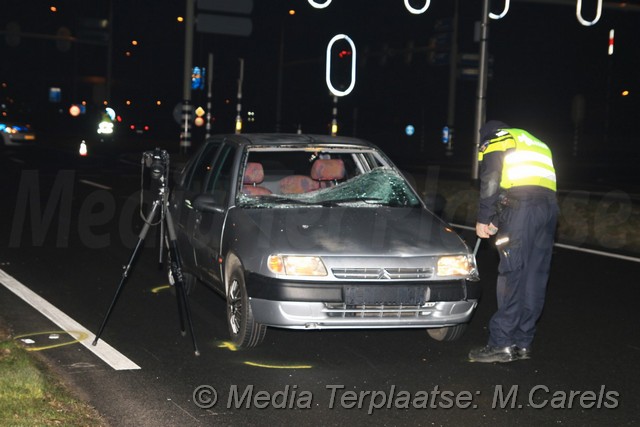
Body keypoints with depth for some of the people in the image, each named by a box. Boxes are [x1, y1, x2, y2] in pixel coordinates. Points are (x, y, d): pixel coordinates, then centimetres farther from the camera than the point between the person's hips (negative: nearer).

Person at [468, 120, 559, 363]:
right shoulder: (536, 145, 35)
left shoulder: (495, 141, 14)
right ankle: (522, 343, 11)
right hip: (549, 205, 7)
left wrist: (483, 219, 1)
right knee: (534, 278, 7)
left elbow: (490, 182, -2)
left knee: (512, 275, -9)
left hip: (522, 206, -7)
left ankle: (502, 344, -10)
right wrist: (499, 222, 28)